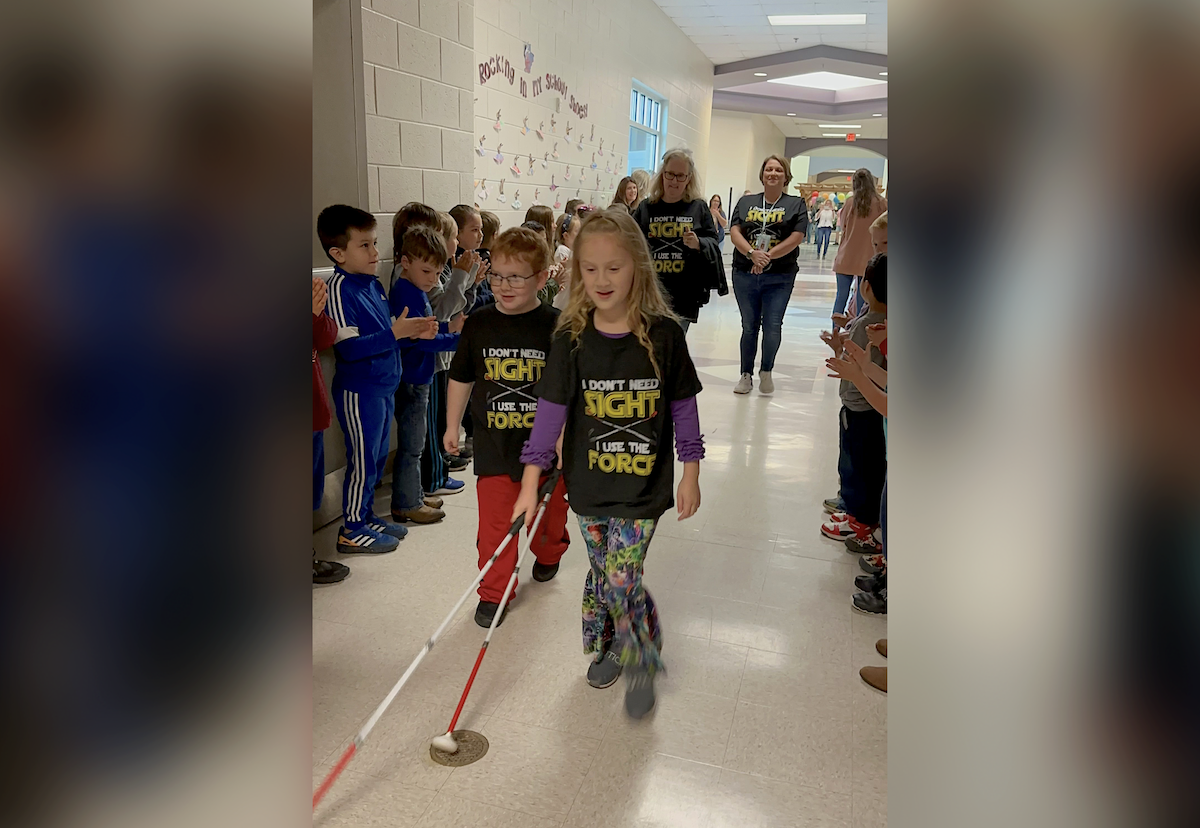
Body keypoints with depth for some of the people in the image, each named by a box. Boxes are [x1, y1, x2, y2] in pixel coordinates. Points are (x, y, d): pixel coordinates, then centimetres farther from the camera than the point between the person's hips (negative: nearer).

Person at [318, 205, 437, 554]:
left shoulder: (373, 283, 7)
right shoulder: (339, 288, -18)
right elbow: (348, 347, -25)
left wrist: (414, 331, 1)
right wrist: (395, 332, -28)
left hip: (383, 386, 8)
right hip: (358, 390, -8)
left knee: (377, 457, 18)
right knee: (362, 459, 3)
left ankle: (366, 515, 34)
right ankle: (352, 529, 18)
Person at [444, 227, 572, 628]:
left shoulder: (555, 326, -9)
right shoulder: (479, 325, -2)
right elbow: (461, 378, 9)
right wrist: (452, 426, 12)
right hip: (494, 444, 1)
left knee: (550, 510, 18)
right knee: (495, 521, 2)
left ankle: (548, 554, 49)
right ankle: (494, 592, 18)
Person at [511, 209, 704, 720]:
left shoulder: (664, 335, -9)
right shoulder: (571, 341, -7)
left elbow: (683, 407, 0)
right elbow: (550, 411, -5)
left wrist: (690, 476, 3)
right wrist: (530, 484, -6)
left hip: (644, 484, -2)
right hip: (589, 483, 2)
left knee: (621, 577, -4)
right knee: (601, 573, 15)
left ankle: (644, 662, 22)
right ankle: (609, 647, 41)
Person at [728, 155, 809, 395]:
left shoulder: (796, 204, 3)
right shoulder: (746, 202, 10)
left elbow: (796, 238, -7)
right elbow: (734, 232, -1)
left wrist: (768, 256, -17)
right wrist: (752, 254, -18)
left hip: (779, 278, -2)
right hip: (744, 275, 2)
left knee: (772, 327, -3)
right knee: (749, 326, 9)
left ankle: (766, 372, 21)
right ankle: (746, 375, 20)